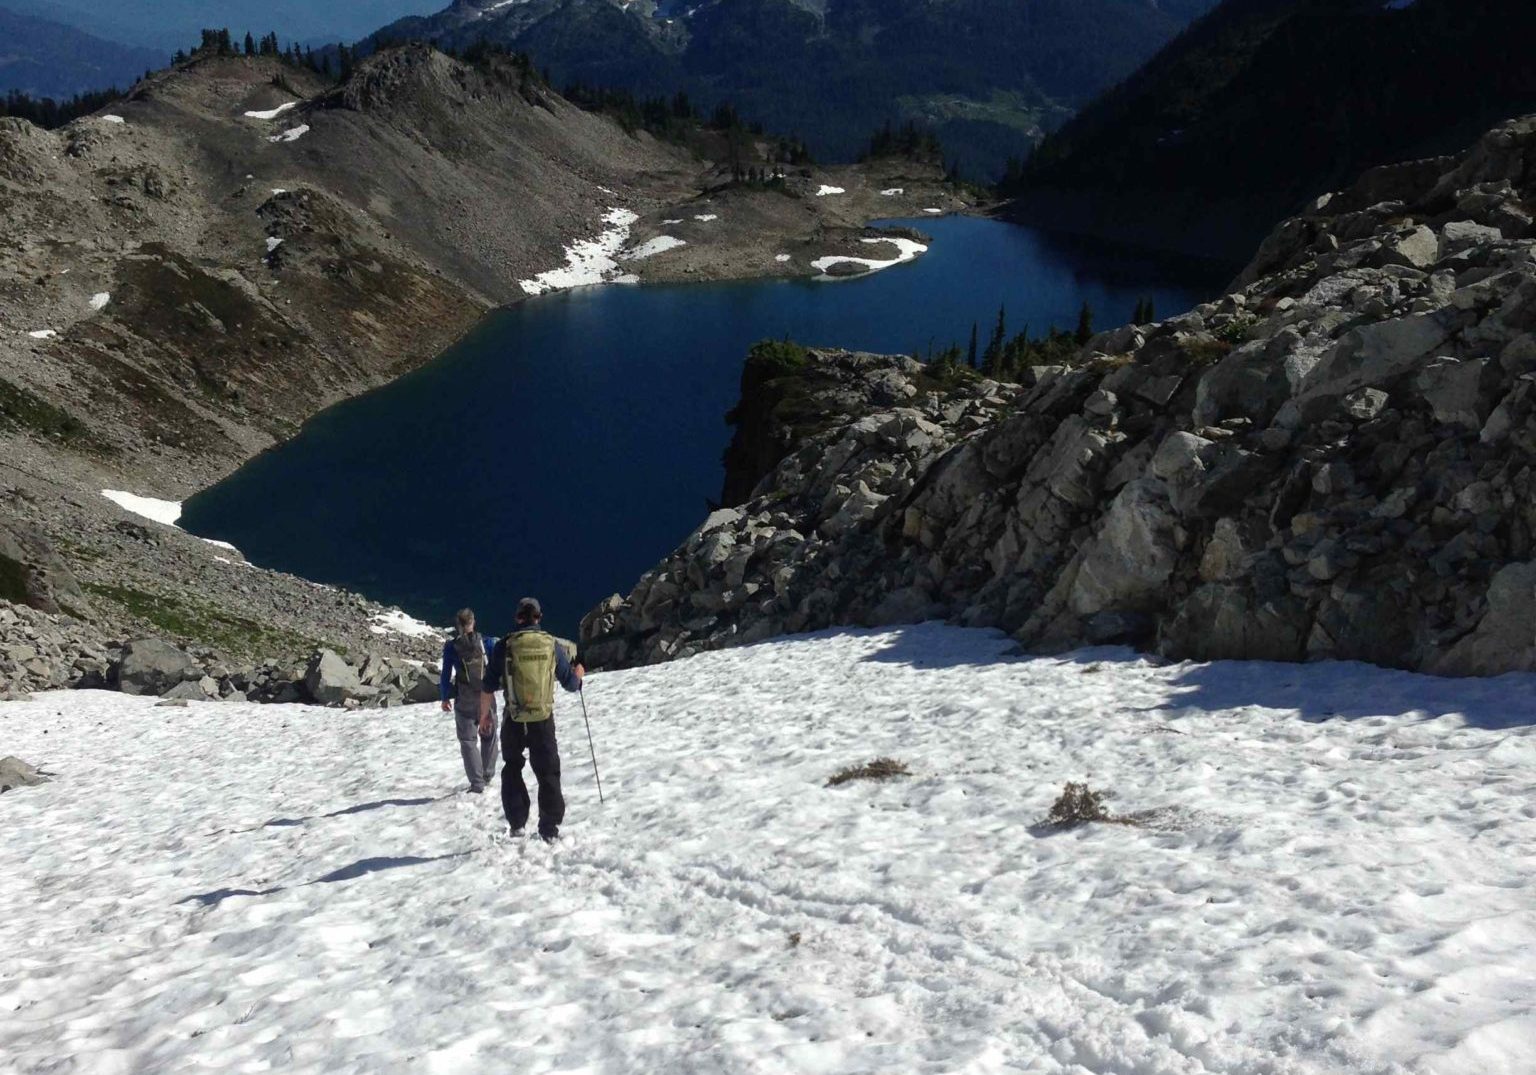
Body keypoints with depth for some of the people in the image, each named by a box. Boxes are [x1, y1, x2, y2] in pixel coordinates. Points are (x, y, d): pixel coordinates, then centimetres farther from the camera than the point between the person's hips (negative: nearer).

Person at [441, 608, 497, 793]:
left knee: (468, 740, 5)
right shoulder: (486, 642, -4)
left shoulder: (451, 646, -5)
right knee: (488, 735, 20)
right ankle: (488, 774, 30)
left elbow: (445, 674, -1)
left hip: (464, 700, -1)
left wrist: (445, 697, 9)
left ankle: (477, 782, -3)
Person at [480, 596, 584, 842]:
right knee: (548, 773, 11)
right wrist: (579, 674, 27)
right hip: (543, 720, 0)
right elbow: (571, 683, 4)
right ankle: (550, 828, 9)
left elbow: (489, 687, -2)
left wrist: (484, 714, 13)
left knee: (512, 769, 19)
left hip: (514, 721, 0)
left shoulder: (505, 646, -7)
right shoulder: (552, 645, -4)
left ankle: (517, 823, 14)